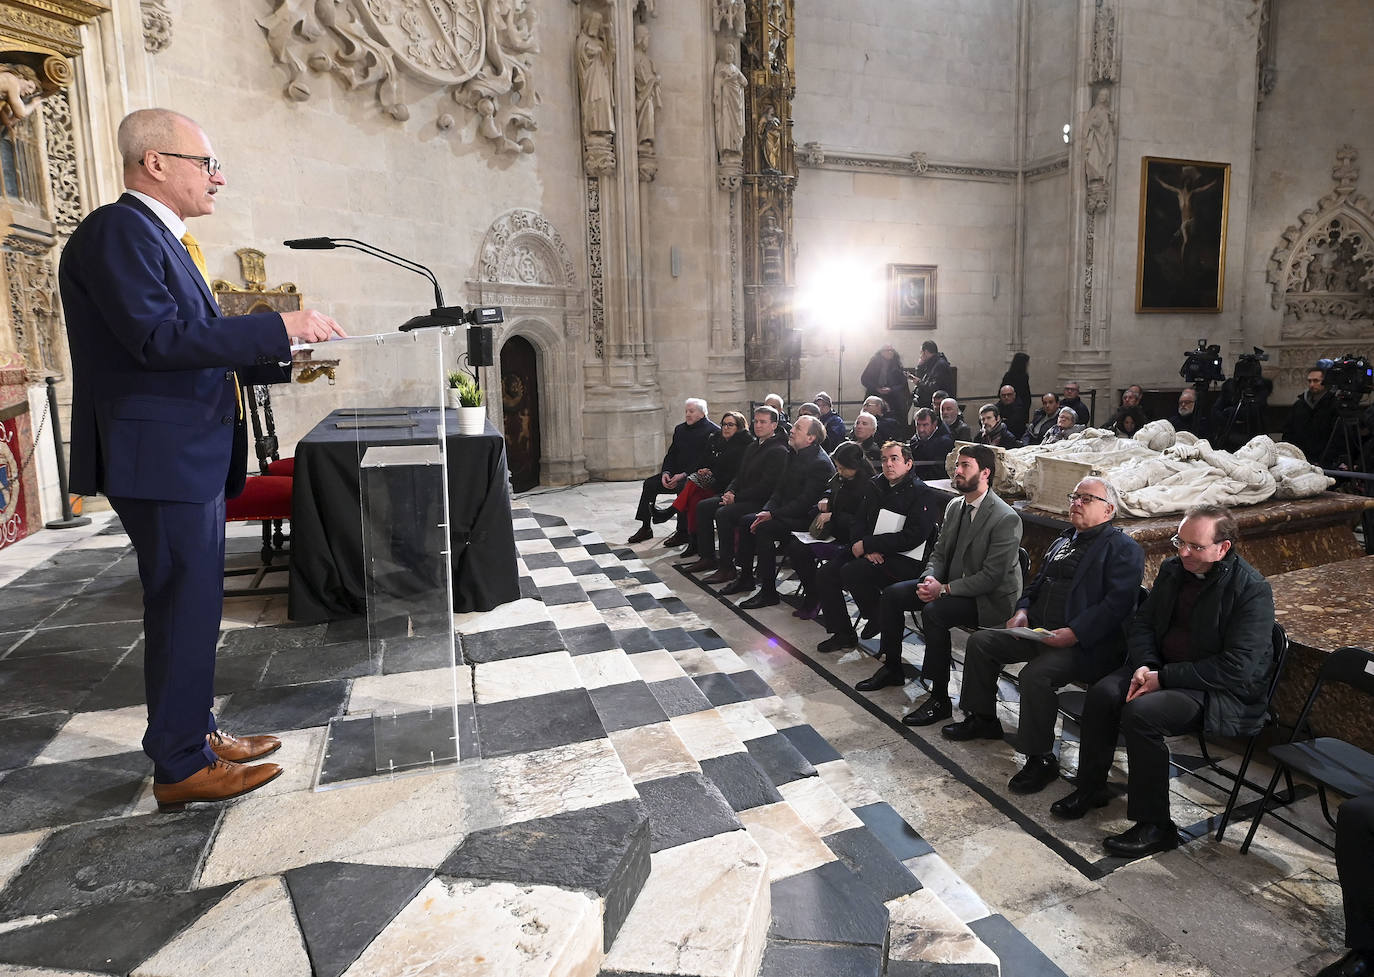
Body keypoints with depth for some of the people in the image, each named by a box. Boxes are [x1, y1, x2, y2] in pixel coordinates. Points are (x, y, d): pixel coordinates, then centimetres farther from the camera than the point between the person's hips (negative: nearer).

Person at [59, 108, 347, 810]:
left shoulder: (160, 238, 19)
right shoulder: (116, 231, -12)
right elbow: (159, 338, -24)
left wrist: (285, 360, 10)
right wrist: (281, 326, -23)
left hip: (192, 455, 10)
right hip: (159, 456, -10)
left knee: (191, 606, 16)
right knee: (184, 608, -3)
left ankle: (195, 733, 29)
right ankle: (181, 767, 10)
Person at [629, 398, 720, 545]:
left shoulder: (713, 431, -8)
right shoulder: (680, 429, 17)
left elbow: (707, 460, -16)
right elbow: (671, 454, 16)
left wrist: (683, 475, -21)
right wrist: (666, 472, -5)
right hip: (677, 473, 8)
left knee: (682, 488, -36)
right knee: (649, 483, -8)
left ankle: (683, 532, -25)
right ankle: (645, 528, -2)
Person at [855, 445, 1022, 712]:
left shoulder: (1006, 519, -19)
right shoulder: (954, 506, 7)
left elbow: (991, 577, -22)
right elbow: (939, 552, 11)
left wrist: (944, 589, -24)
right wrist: (930, 579, -10)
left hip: (989, 598, -8)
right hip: (949, 584, 9)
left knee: (934, 611, -33)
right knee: (891, 594, -3)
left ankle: (940, 699, -21)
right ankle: (892, 667, 14)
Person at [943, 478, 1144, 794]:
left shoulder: (1123, 549, -6)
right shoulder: (1064, 540, 21)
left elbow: (1117, 603, -18)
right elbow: (1037, 583, 26)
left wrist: (1073, 633, -26)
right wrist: (1023, 610, 5)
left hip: (1085, 644, -9)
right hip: (1039, 631, 9)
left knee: (1036, 674, -32)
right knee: (980, 642, 2)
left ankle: (1040, 759, -13)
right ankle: (982, 719, 18)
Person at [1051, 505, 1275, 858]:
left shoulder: (1251, 590, -17)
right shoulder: (1172, 569, 4)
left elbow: (1237, 668, -22)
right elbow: (1142, 623, 11)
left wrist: (1164, 677, -22)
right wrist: (1144, 666, -8)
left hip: (1221, 690, -7)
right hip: (1160, 667, 7)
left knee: (1141, 712, -30)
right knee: (1102, 694, -18)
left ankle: (1155, 826, -13)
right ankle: (1090, 789, 3)